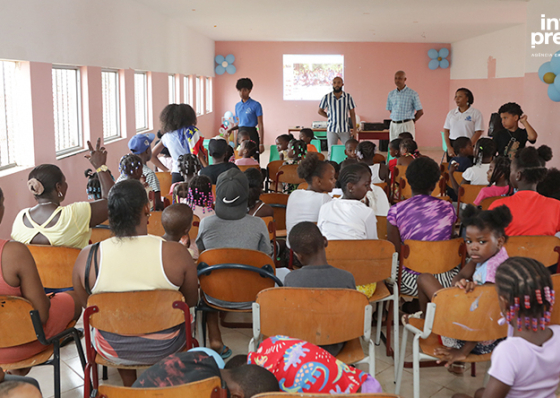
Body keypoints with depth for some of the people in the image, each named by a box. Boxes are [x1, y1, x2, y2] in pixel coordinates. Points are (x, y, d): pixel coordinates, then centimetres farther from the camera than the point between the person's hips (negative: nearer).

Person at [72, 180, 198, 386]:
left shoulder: (87, 257, -19)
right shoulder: (176, 253, -23)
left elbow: (86, 304, -1)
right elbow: (191, 301, -7)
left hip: (113, 350, 1)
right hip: (165, 348, -1)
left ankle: (129, 386, 47)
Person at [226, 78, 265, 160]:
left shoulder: (256, 105, -6)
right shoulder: (237, 105, 12)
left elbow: (260, 125, -7)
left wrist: (261, 143, -12)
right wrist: (232, 128, 0)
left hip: (251, 134, -5)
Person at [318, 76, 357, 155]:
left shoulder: (348, 97, -1)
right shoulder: (327, 97, -2)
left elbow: (352, 113, 2)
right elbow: (320, 111, 11)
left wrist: (354, 129, -2)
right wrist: (330, 117, 0)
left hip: (345, 129, 0)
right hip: (331, 129, 0)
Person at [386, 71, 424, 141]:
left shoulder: (413, 94, -2)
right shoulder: (391, 94, 11)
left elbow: (420, 111, 1)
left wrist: (411, 121, 9)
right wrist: (395, 120, 11)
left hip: (406, 125, -4)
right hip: (393, 125, 4)